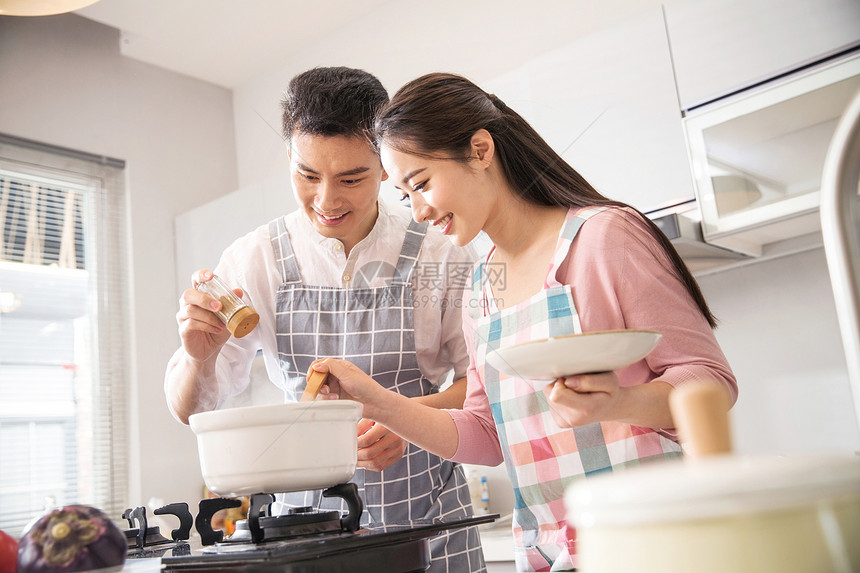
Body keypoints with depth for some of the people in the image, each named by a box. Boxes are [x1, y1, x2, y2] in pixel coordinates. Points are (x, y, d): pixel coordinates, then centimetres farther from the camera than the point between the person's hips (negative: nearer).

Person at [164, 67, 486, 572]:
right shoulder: (256, 259, -7)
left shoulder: (441, 253, -9)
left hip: (428, 512, 0)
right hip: (309, 508, 1)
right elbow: (191, 409, -5)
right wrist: (199, 358, -28)